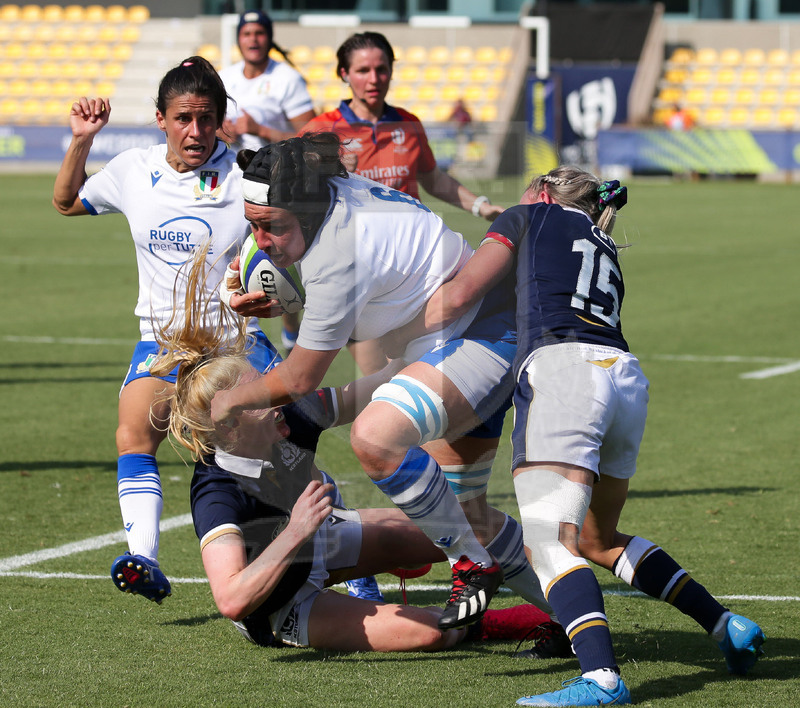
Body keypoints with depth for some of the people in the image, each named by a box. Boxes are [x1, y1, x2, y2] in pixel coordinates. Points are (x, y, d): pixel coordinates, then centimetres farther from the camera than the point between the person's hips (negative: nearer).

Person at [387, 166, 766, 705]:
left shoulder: (530, 216, 18)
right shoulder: (606, 252, 35)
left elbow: (458, 296, 10)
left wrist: (386, 345, 17)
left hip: (562, 369, -7)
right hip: (627, 376, 7)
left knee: (551, 543, -15)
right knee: (598, 540, 24)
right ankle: (727, 626, 20)